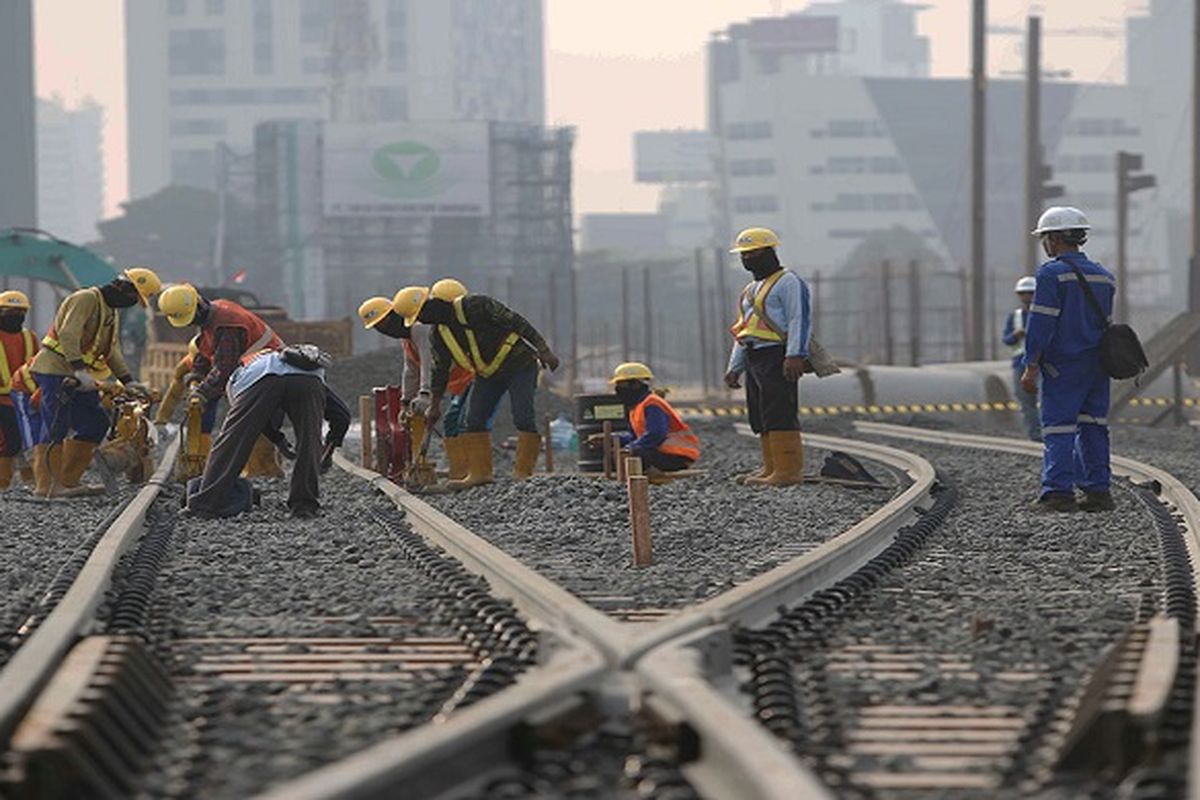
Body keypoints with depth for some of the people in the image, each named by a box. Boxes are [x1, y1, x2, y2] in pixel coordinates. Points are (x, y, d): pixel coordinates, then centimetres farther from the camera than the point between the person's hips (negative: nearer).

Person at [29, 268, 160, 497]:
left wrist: (128, 381, 10)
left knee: (95, 424, 7)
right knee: (56, 428, -13)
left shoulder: (111, 312, 19)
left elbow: (112, 351, 21)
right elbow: (68, 335, -25)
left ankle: (68, 480, 12)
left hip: (77, 375, 10)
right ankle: (46, 485, -13)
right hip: (55, 369, -10)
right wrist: (79, 371, -32)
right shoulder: (86, 299, -13)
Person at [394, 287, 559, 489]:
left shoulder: (476, 306, -24)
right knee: (474, 419, -1)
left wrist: (544, 351, -25)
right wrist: (434, 406, 15)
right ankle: (480, 472, 1)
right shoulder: (440, 333, -1)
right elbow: (440, 370, 12)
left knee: (523, 417, -15)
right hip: (488, 373, 7)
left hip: (519, 364, -7)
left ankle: (523, 472, -12)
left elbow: (517, 322, -23)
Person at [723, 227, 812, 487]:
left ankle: (789, 471, -19)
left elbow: (800, 320, -14)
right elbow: (742, 333, 28)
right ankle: (771, 468, 9)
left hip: (778, 358, -10)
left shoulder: (788, 282, -4)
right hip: (754, 359, 10)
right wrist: (735, 367, 21)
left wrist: (794, 356, -24)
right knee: (760, 417, 7)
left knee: (779, 414, -15)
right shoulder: (750, 290, 25)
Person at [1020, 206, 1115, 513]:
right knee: (1093, 427, 10)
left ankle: (1059, 492, -14)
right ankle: (1098, 491, 9)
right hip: (1097, 364, 7)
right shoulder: (1103, 276, 13)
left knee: (1058, 428, -7)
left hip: (1063, 363, -7)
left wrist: (1031, 367, -12)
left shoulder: (1052, 274, -9)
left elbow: (1041, 324, -13)